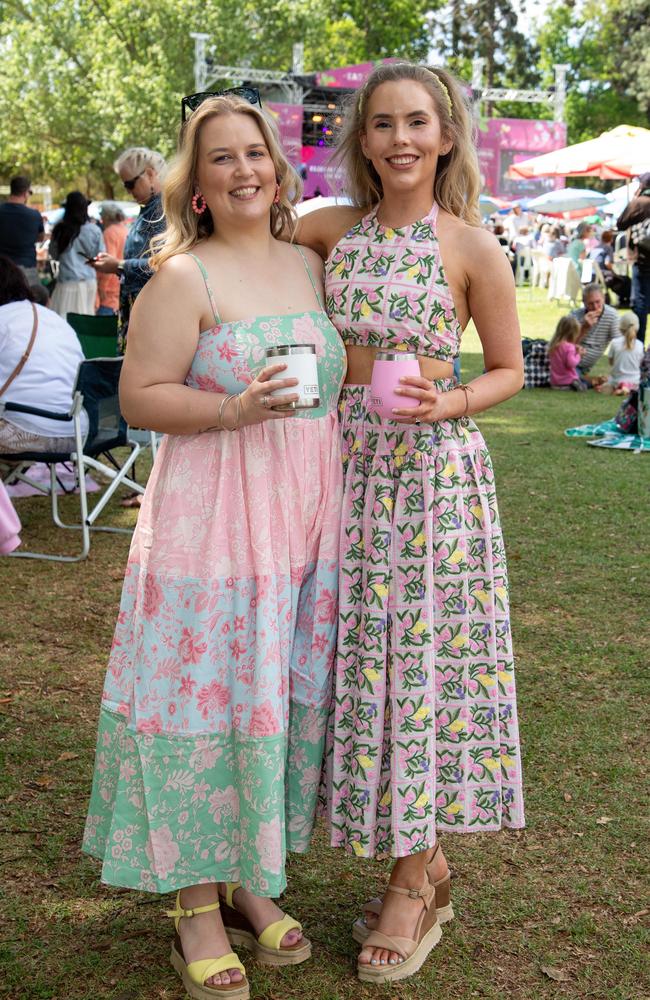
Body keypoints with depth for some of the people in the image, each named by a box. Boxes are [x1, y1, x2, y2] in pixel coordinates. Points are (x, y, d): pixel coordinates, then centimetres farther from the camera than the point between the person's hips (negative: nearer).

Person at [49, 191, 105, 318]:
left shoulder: (60, 230, -4)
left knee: (65, 318, -2)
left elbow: (54, 255, 7)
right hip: (89, 280, 2)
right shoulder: (94, 230, -5)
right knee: (86, 318, 8)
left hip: (67, 280, -2)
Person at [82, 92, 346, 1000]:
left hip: (305, 514, 6)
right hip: (211, 515, -6)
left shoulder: (311, 266, 13)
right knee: (206, 692, -2)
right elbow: (140, 397, -10)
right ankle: (197, 904, 13)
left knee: (283, 692, 11)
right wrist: (233, 410, -22)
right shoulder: (183, 277, -6)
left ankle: (251, 881, 27)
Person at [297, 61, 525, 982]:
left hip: (435, 469, -4)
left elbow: (508, 371, 2)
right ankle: (425, 865, 24)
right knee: (363, 656, 7)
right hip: (348, 464, 4)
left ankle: (414, 882, 14)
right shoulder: (334, 231, 7)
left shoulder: (472, 247, -4)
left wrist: (447, 403, -16)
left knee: (424, 655, -1)